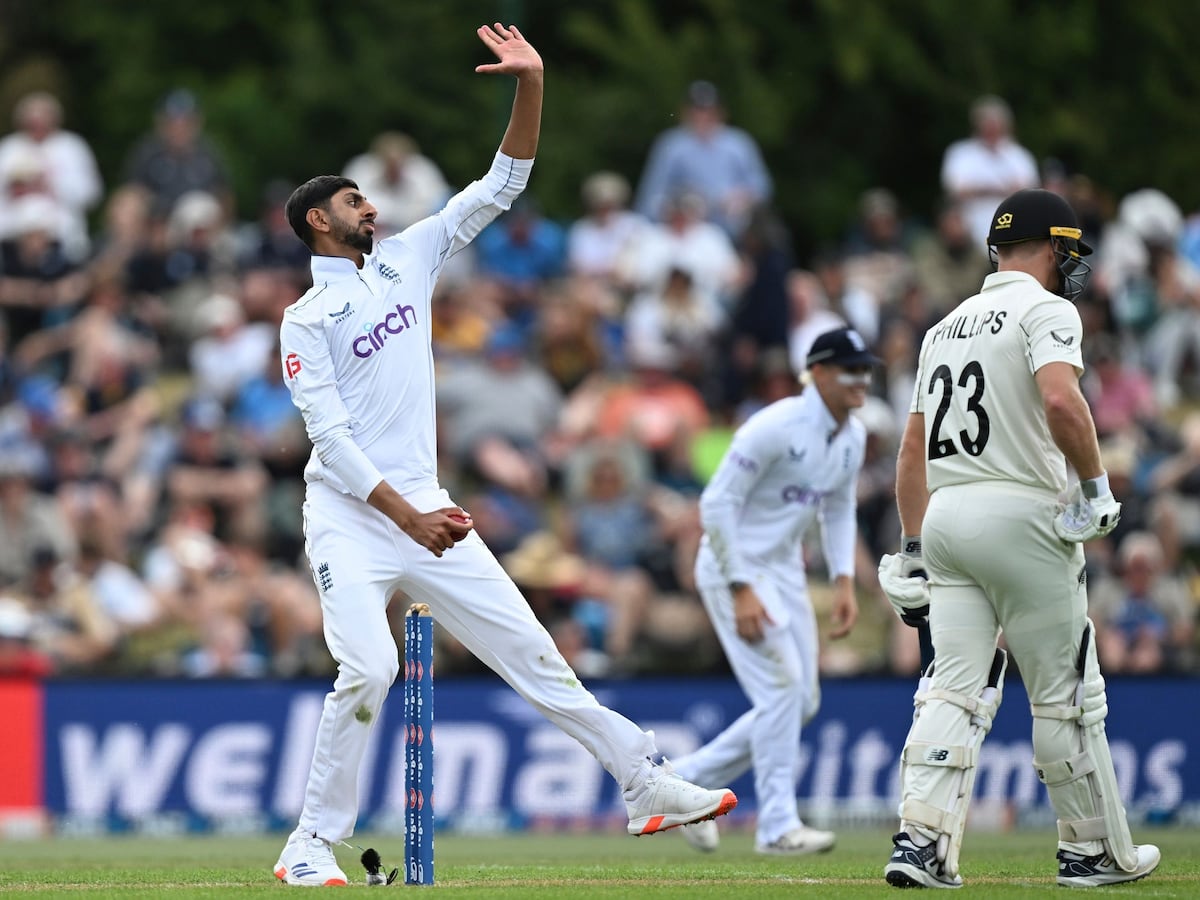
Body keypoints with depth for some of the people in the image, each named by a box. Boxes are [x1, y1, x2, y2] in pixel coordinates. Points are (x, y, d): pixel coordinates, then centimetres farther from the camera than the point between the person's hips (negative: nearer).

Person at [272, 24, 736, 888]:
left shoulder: (406, 260, 14)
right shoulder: (306, 320, -2)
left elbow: (501, 187, 12)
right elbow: (331, 437, -11)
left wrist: (531, 85, -1)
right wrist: (407, 517, -20)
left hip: (424, 507, 5)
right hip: (350, 517, -5)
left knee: (530, 650, 2)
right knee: (369, 668, -21)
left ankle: (647, 783, 3)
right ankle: (313, 844, -12)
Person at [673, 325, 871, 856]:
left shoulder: (852, 437, 3)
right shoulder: (775, 427, -23)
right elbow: (717, 504, -22)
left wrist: (844, 581, 5)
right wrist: (741, 592, -26)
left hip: (784, 570, 9)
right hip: (734, 568, -9)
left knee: (802, 701, 7)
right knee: (782, 687, -15)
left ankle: (689, 778, 19)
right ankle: (777, 827, -8)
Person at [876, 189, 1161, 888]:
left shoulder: (948, 326, 20)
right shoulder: (1046, 310, -4)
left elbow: (913, 448, 19)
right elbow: (1060, 399, -24)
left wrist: (912, 550, 21)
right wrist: (1096, 484, -11)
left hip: (945, 516, 7)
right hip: (1022, 517, -7)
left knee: (956, 690, 2)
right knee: (1066, 695, 3)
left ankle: (921, 842, -13)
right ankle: (1097, 851, 11)